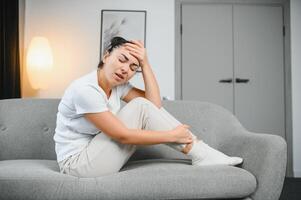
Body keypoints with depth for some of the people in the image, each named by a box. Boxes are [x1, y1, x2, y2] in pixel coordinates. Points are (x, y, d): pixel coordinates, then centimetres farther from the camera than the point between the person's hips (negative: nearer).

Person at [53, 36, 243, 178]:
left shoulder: (117, 84, 2)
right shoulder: (85, 89, -23)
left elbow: (155, 104, -6)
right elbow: (123, 135, -24)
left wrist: (145, 63, -11)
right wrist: (172, 135, -19)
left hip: (94, 156, 8)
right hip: (77, 164, -8)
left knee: (144, 105, -4)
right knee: (140, 107, -20)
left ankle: (201, 153, -2)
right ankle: (202, 155, -12)